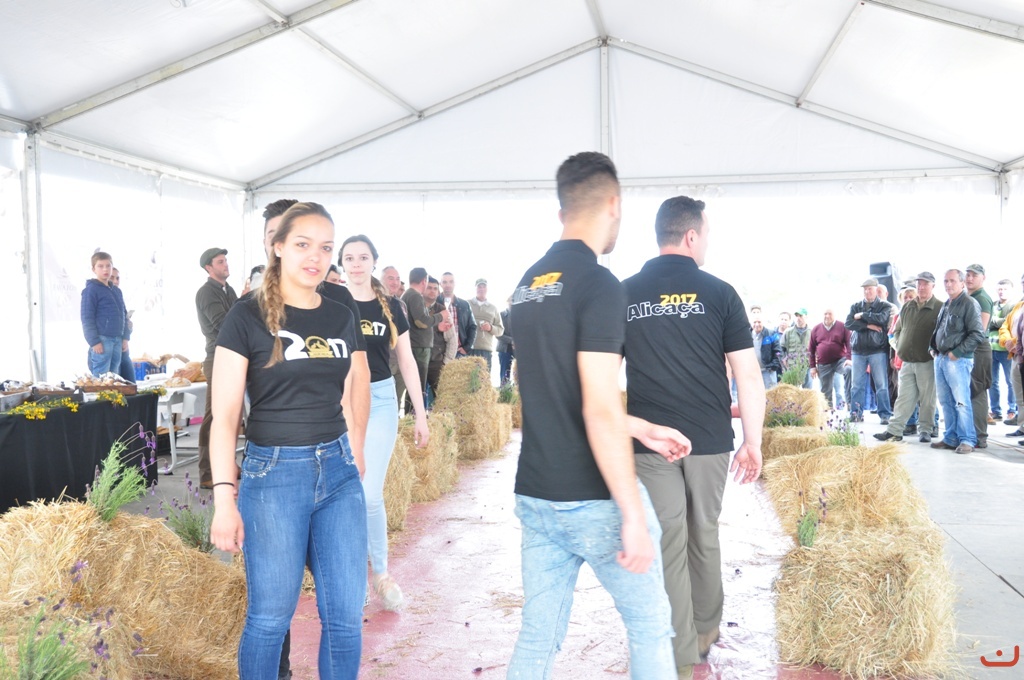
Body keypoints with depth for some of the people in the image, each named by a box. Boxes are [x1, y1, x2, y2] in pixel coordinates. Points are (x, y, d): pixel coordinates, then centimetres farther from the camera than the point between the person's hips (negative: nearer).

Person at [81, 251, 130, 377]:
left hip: (117, 341, 7)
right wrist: (94, 342, -15)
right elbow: (87, 318, -9)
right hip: (102, 340, -7)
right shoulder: (91, 290, -5)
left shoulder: (116, 291, 17)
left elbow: (124, 315, 21)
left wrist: (125, 338, 12)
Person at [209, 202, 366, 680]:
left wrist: (354, 457, 13)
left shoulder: (342, 319, 8)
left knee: (346, 615, 6)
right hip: (274, 474, -4)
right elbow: (224, 416, -9)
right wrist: (224, 498, -16)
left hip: (339, 473, 4)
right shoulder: (247, 317, -7)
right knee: (270, 616, 7)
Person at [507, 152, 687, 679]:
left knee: (537, 636, 14)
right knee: (650, 625, 13)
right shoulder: (598, 285, -16)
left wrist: (642, 430, 24)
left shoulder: (528, 285, 9)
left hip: (534, 495, 7)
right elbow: (600, 410, -22)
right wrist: (633, 515, -18)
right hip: (593, 499, -7)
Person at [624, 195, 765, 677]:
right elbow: (747, 374, -5)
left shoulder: (625, 294, 2)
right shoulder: (718, 293, -3)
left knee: (668, 545, 4)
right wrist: (753, 442, 3)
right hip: (709, 439, 0)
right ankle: (706, 630, 35)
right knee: (705, 534, 19)